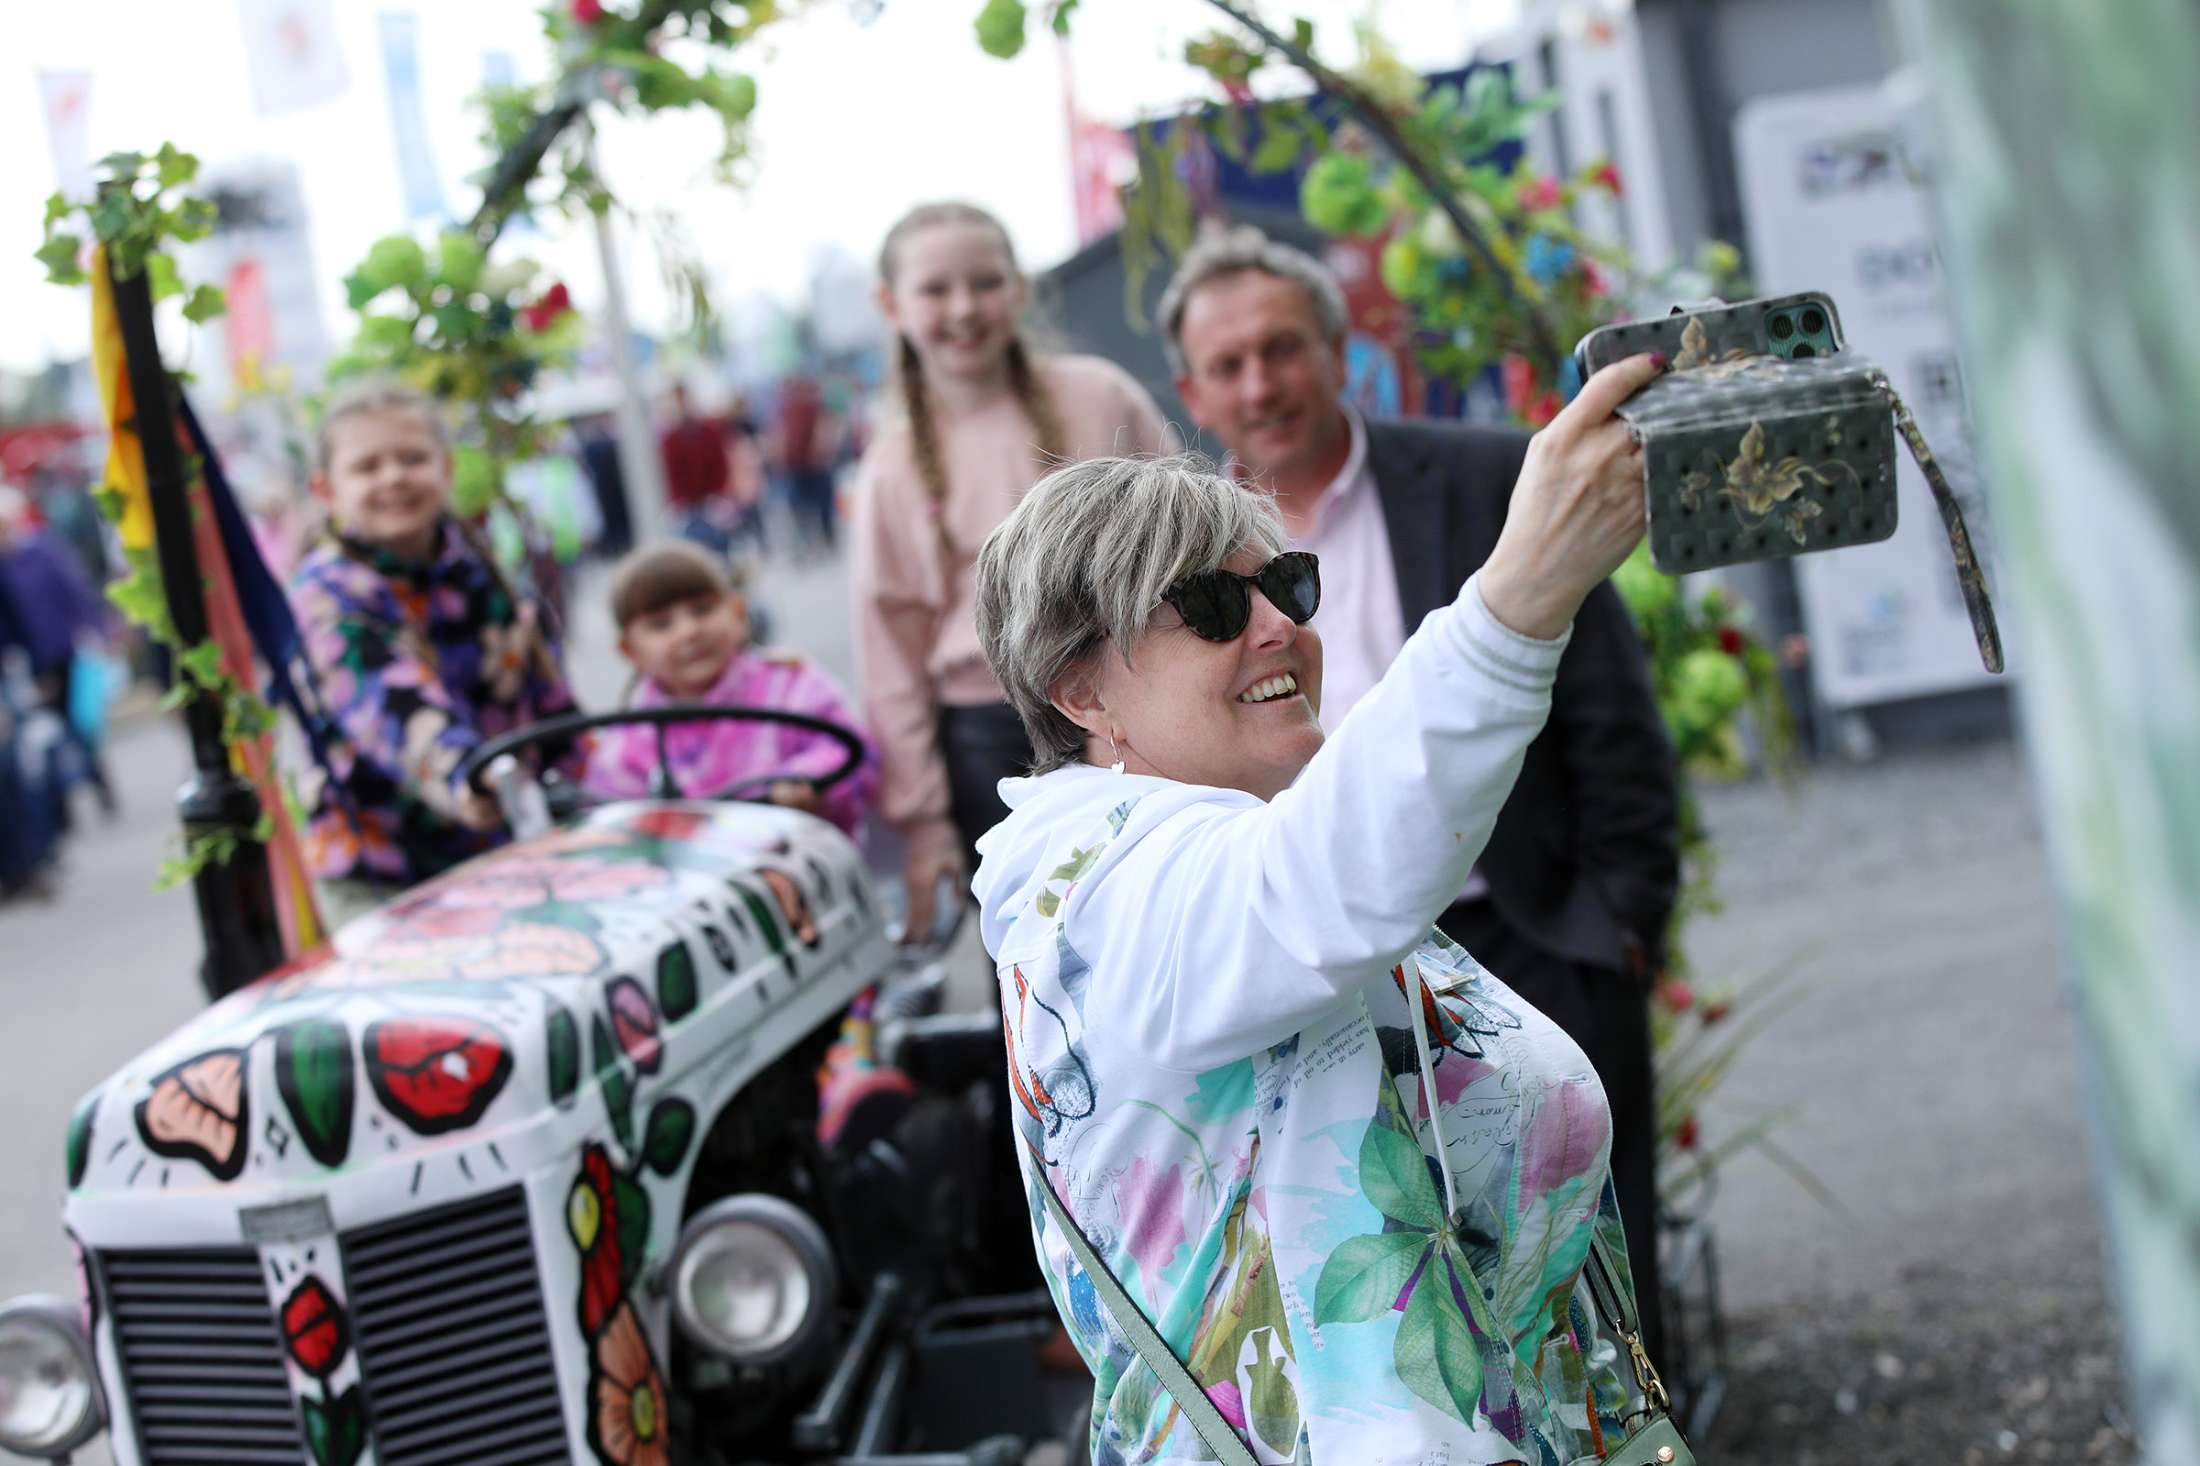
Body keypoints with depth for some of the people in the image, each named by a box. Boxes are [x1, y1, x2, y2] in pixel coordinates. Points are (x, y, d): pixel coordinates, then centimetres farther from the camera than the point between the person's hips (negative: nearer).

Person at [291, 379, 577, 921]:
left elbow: (546, 695, 16)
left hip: (502, 850, 5)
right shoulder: (328, 592, -11)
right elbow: (385, 700, -29)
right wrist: (458, 774, -46)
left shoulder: (478, 563, 7)